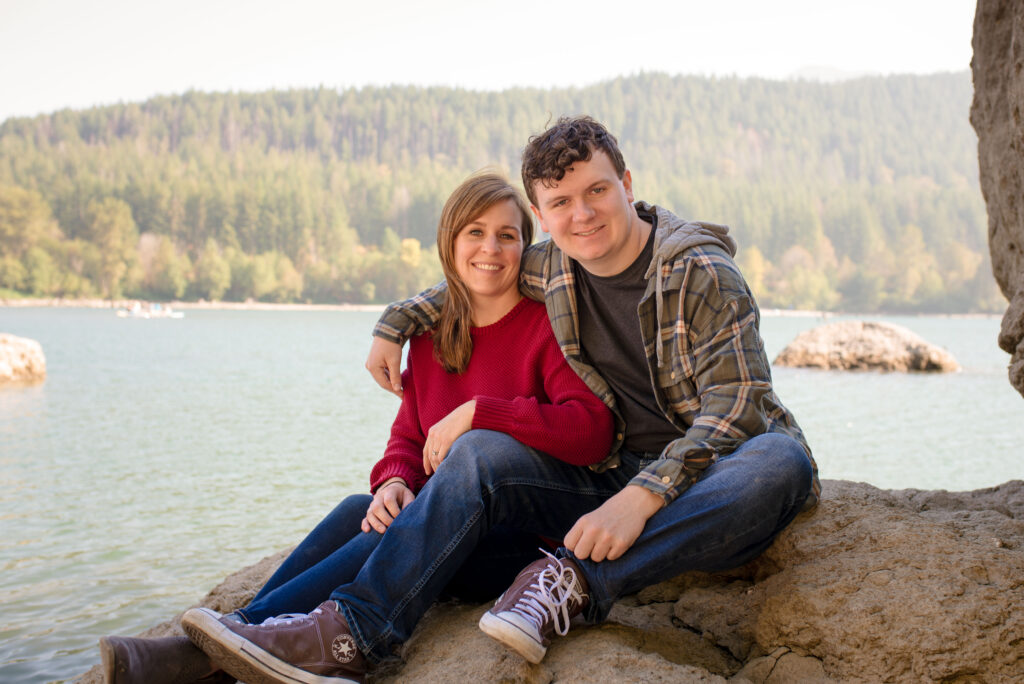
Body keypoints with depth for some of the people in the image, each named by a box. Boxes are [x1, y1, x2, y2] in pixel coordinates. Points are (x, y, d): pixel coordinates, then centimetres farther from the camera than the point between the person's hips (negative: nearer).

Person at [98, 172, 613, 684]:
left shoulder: (549, 325, -8)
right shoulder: (430, 337, 11)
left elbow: (591, 430, -21)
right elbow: (408, 436, 10)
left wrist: (475, 412, -25)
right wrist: (396, 481, -13)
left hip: (522, 538, -5)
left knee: (392, 541, -29)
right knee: (359, 511, -24)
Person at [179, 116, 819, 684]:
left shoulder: (703, 275, -14)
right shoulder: (554, 267, 4)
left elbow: (737, 405, -22)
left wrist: (641, 499, -33)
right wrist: (395, 324, 17)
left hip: (714, 479, -4)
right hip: (621, 475, 4)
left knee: (781, 461, -39)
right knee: (480, 452, -15)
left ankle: (575, 582, -36)